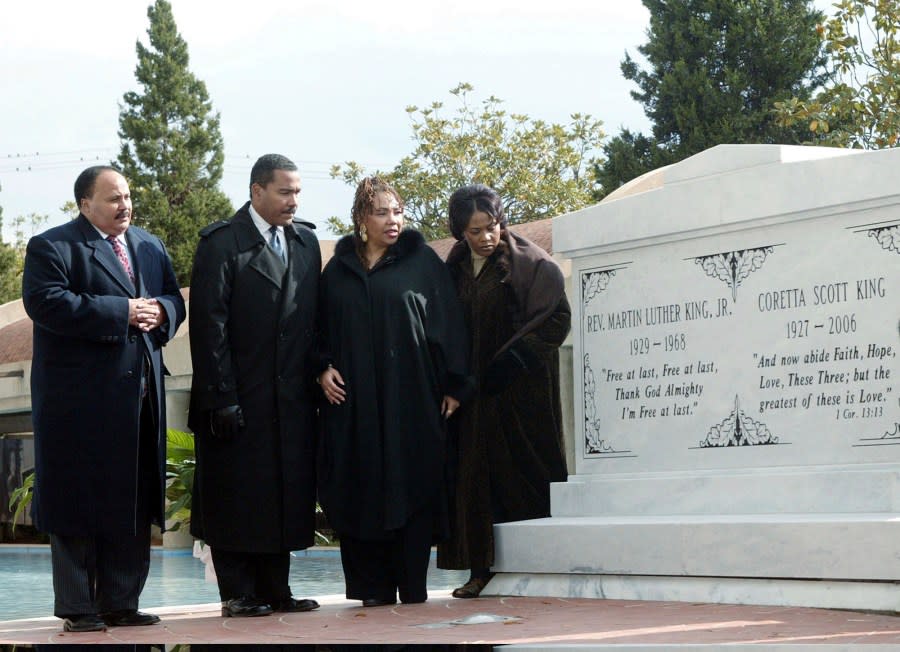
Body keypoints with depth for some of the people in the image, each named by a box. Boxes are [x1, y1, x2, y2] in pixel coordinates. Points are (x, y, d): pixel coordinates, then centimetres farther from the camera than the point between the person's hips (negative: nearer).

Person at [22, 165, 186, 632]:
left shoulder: (149, 247, 18)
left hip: (140, 399, 7)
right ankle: (77, 609, 8)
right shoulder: (51, 247, -5)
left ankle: (120, 603, 18)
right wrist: (122, 312, -19)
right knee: (79, 506, -1)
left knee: (133, 506, 9)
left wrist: (159, 312, -7)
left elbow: (175, 301, 18)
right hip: (80, 398, -6)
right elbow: (46, 302, -19)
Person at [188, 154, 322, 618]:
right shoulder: (222, 243, -6)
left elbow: (313, 318, 13)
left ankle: (275, 590, 17)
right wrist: (221, 397, -15)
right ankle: (238, 595, 7)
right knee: (237, 497, 0)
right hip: (240, 399, -6)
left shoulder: (306, 242, 12)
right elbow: (209, 325, -10)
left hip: (292, 399, 6)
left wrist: (316, 379, 4)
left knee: (288, 496, 8)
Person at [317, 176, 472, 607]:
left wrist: (453, 384, -4)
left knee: (411, 489, -2)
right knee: (361, 494, 0)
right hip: (353, 401, 2)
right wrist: (323, 368, 0)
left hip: (410, 399, -2)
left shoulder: (422, 261, 4)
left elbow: (448, 322, 1)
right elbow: (320, 328, 17)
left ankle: (412, 589, 3)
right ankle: (373, 588, 6)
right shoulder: (338, 269, 12)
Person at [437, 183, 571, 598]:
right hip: (473, 389, 5)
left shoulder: (530, 263, -4)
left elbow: (555, 316, -11)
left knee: (524, 467, -4)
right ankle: (483, 568, 6)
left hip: (521, 390, -5)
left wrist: (513, 359, -16)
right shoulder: (456, 268, 12)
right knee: (476, 472, 3)